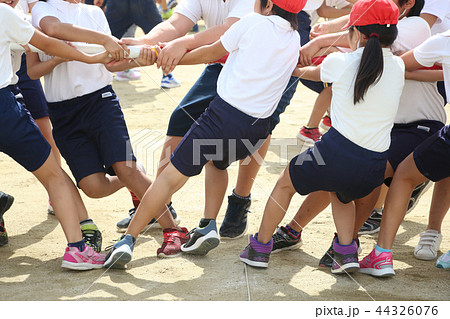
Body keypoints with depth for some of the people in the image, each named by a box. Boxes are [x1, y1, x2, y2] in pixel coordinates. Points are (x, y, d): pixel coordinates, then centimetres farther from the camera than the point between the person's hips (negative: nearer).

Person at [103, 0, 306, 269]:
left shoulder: (253, 23, -3)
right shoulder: (295, 40, 9)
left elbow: (211, 53, 7)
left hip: (225, 113, -5)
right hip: (258, 127, 5)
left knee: (173, 176, 1)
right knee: (218, 163, 34)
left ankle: (127, 242, -2)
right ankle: (208, 226, 18)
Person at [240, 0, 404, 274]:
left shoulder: (341, 63, -2)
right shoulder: (398, 67, 4)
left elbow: (311, 73, 21)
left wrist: (295, 69, 43)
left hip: (336, 153, -3)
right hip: (375, 167, 4)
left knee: (286, 184, 24)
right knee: (341, 192, 36)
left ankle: (260, 248, 32)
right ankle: (347, 251, 20)